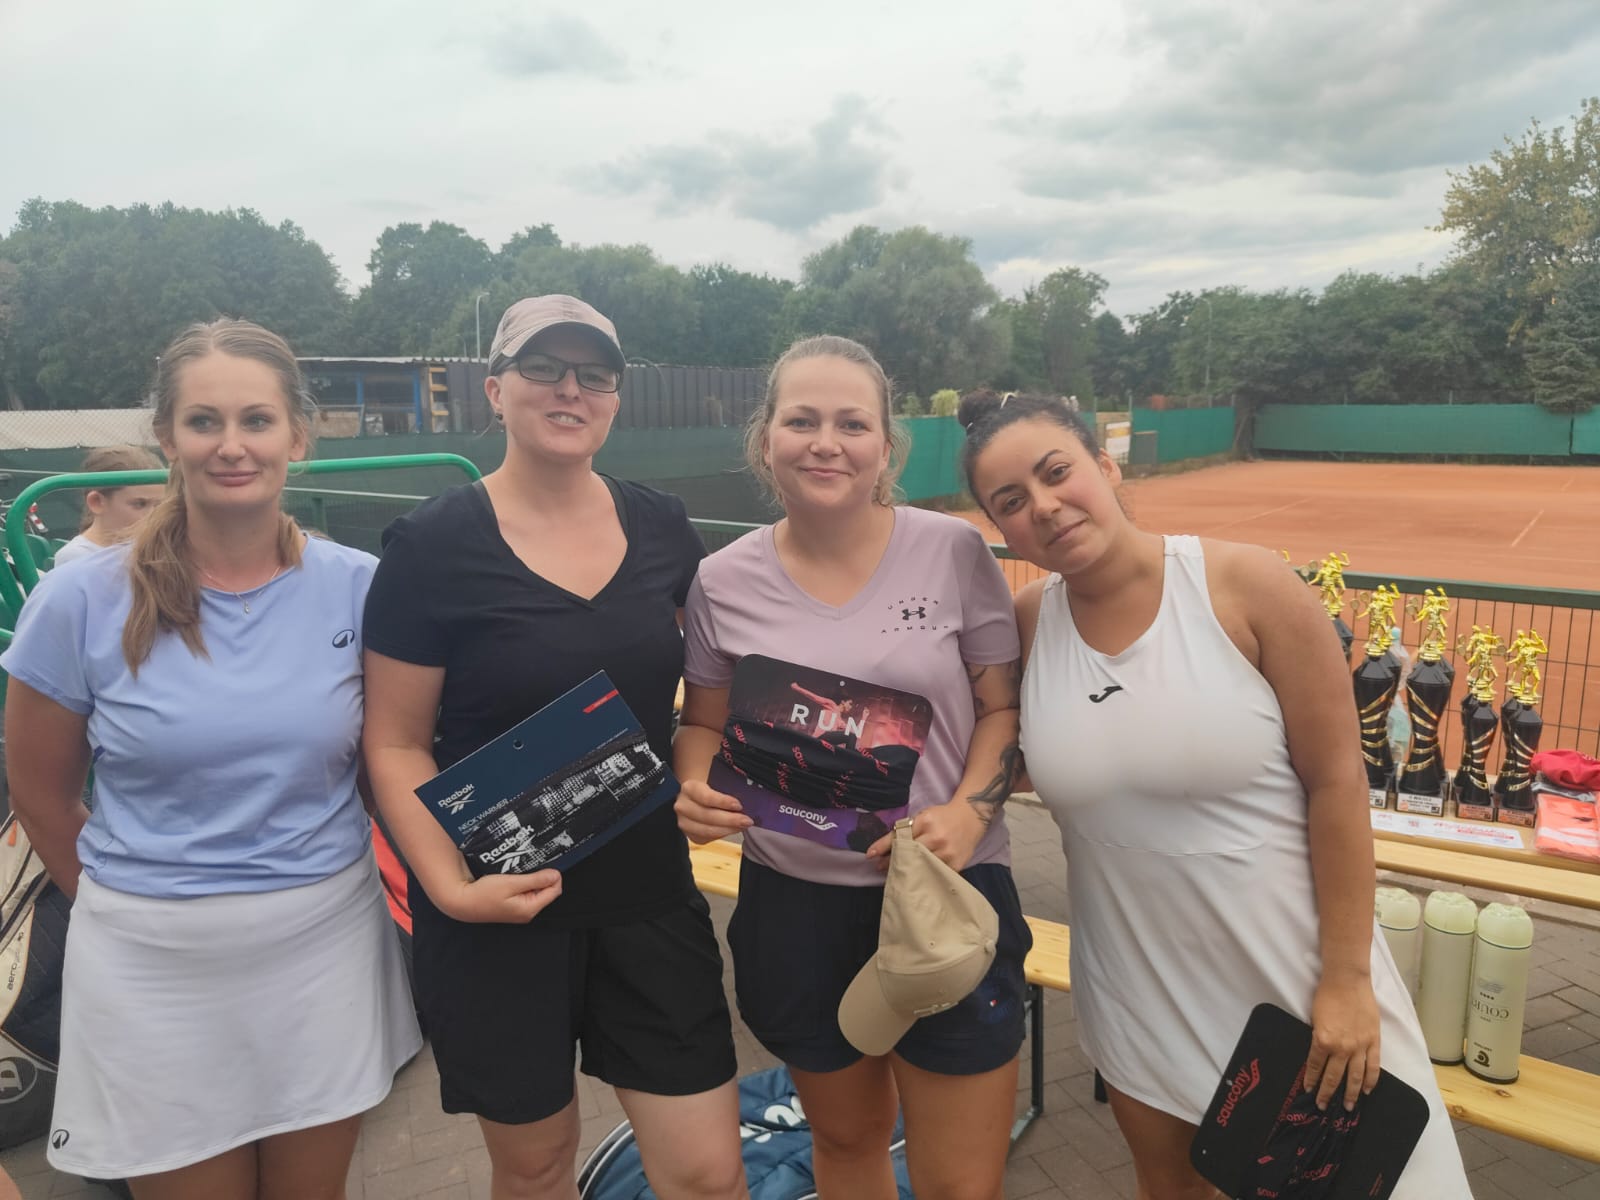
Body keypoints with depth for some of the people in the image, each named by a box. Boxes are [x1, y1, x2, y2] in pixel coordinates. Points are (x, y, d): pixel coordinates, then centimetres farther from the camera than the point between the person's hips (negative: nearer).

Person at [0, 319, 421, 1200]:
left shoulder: (359, 587, -7)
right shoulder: (81, 602, -9)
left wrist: (307, 895, 6)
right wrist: (130, 903, 11)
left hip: (327, 946, 1)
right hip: (150, 967, -1)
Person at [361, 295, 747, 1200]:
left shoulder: (662, 528, 0)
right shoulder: (433, 546, -10)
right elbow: (398, 745, -7)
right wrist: (449, 886, -18)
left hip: (650, 896, 3)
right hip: (499, 912, -2)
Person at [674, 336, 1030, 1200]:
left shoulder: (954, 552, -9)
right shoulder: (724, 582, -4)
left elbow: (1004, 707, -2)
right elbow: (704, 724, 8)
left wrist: (970, 811, -18)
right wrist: (695, 791, -13)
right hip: (793, 903, 2)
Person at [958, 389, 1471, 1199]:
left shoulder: (1247, 586, -17)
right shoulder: (1026, 623, -8)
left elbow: (1337, 780, -13)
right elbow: (1012, 757, 8)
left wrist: (1346, 976, -11)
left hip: (1290, 972, -2)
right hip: (1134, 993, 3)